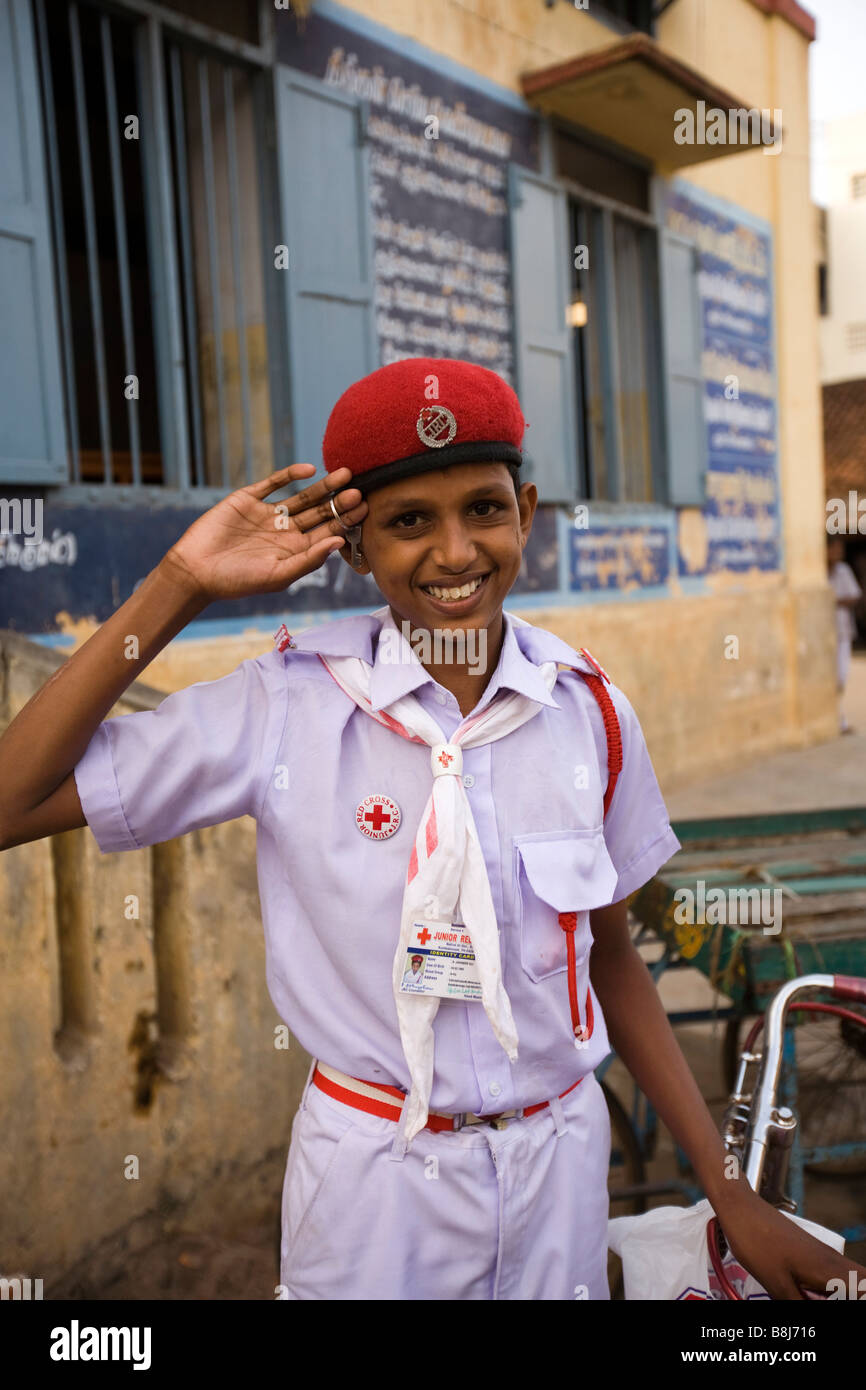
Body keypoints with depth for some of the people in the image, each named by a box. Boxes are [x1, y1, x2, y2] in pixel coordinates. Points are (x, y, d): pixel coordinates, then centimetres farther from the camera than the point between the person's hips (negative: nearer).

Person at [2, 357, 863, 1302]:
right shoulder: (286, 707, -15)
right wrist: (180, 587, -20)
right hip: (371, 1175, -2)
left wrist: (731, 1194, 2)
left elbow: (612, 960, 3)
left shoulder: (589, 710, -7)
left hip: (561, 1155, 3)